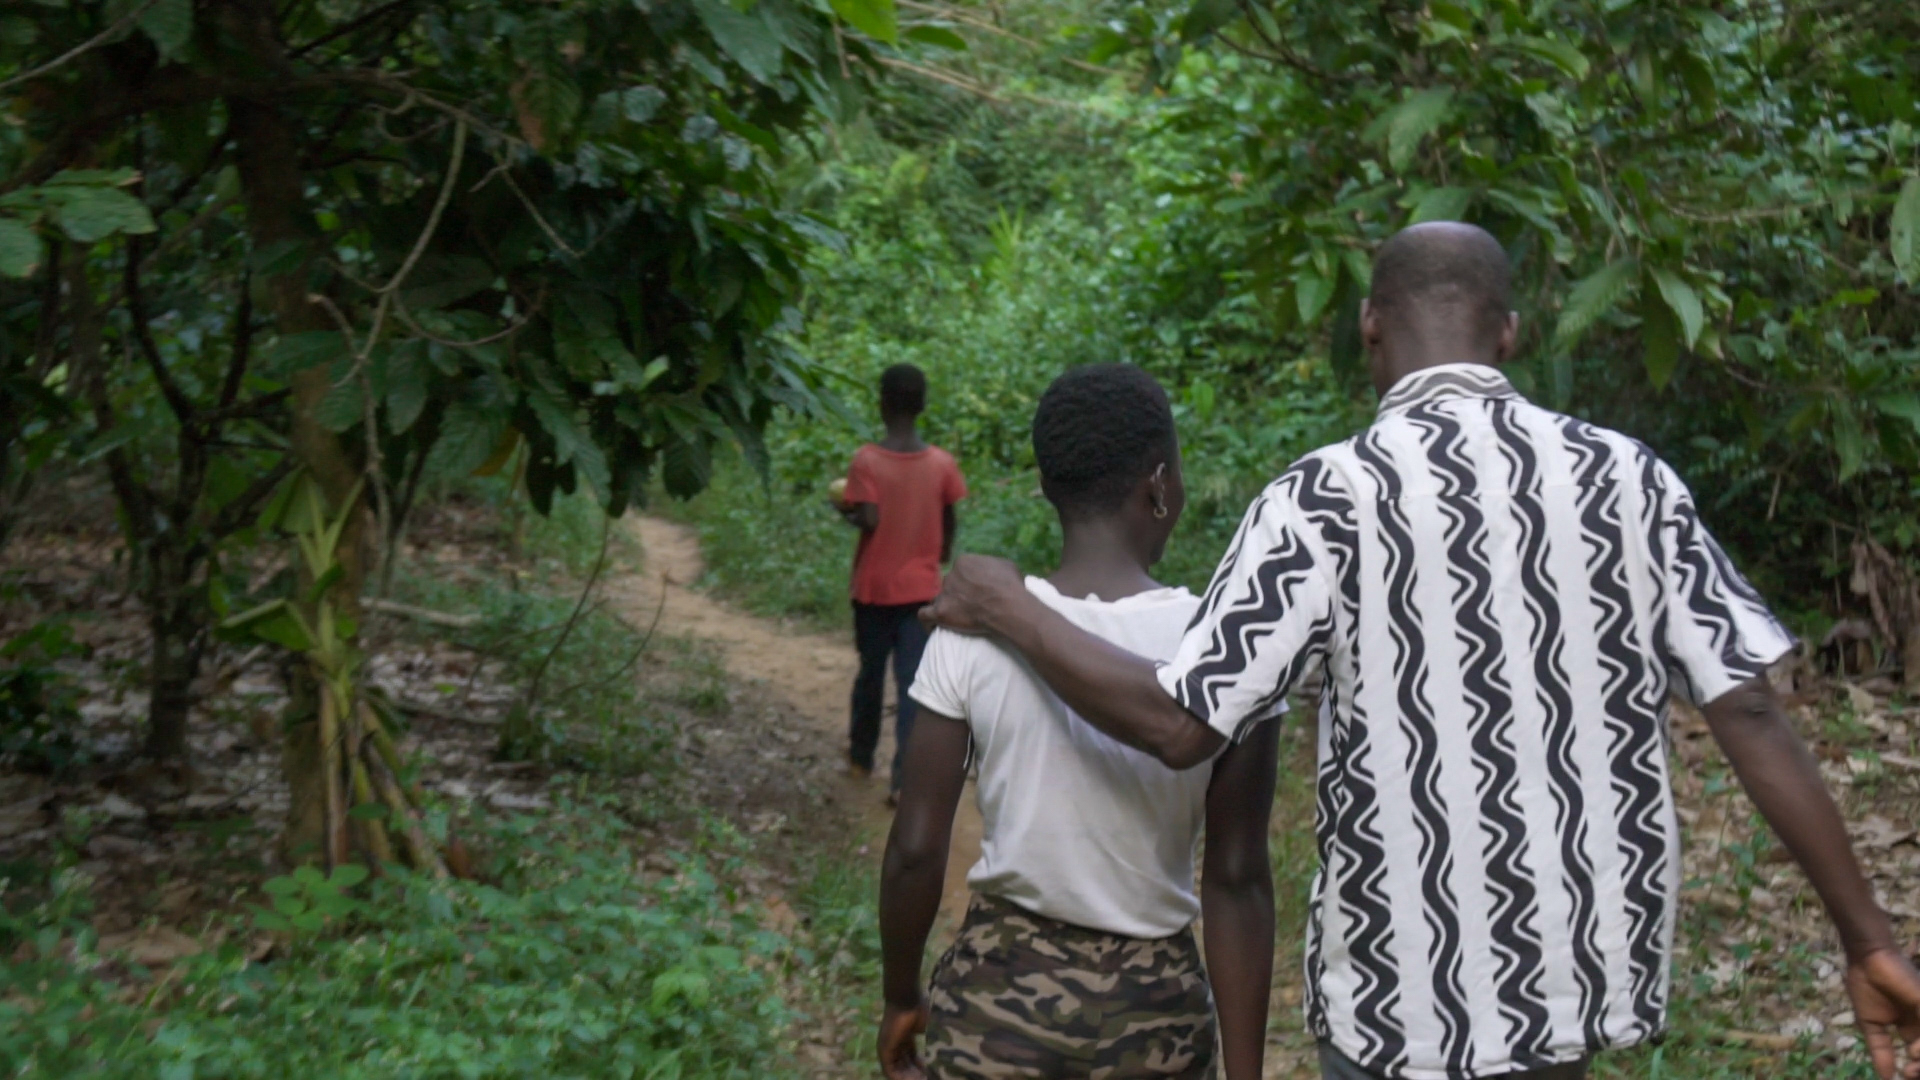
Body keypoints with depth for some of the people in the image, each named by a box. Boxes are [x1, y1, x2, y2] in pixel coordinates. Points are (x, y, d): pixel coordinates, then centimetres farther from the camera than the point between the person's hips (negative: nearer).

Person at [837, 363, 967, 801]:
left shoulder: (867, 460, -11)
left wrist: (846, 510, 2)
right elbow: (950, 523, 5)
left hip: (875, 587, 0)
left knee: (870, 673, 17)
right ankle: (904, 778, -8)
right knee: (913, 682, -1)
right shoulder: (941, 463, -4)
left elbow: (869, 520, -19)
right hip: (921, 588, 1)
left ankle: (861, 757, 33)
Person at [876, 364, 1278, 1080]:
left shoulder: (974, 631, -10)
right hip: (1152, 1012, 0)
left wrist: (900, 997, 8)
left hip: (998, 991, 0)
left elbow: (916, 850, -8)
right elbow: (1237, 883, -10)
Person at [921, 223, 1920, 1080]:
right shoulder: (1628, 479, -1)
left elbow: (1180, 725, -14)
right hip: (1590, 956, 4)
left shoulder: (1329, 495, -12)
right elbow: (1752, 715, -3)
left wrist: (1011, 613, 1)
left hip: (1415, 985, -4)